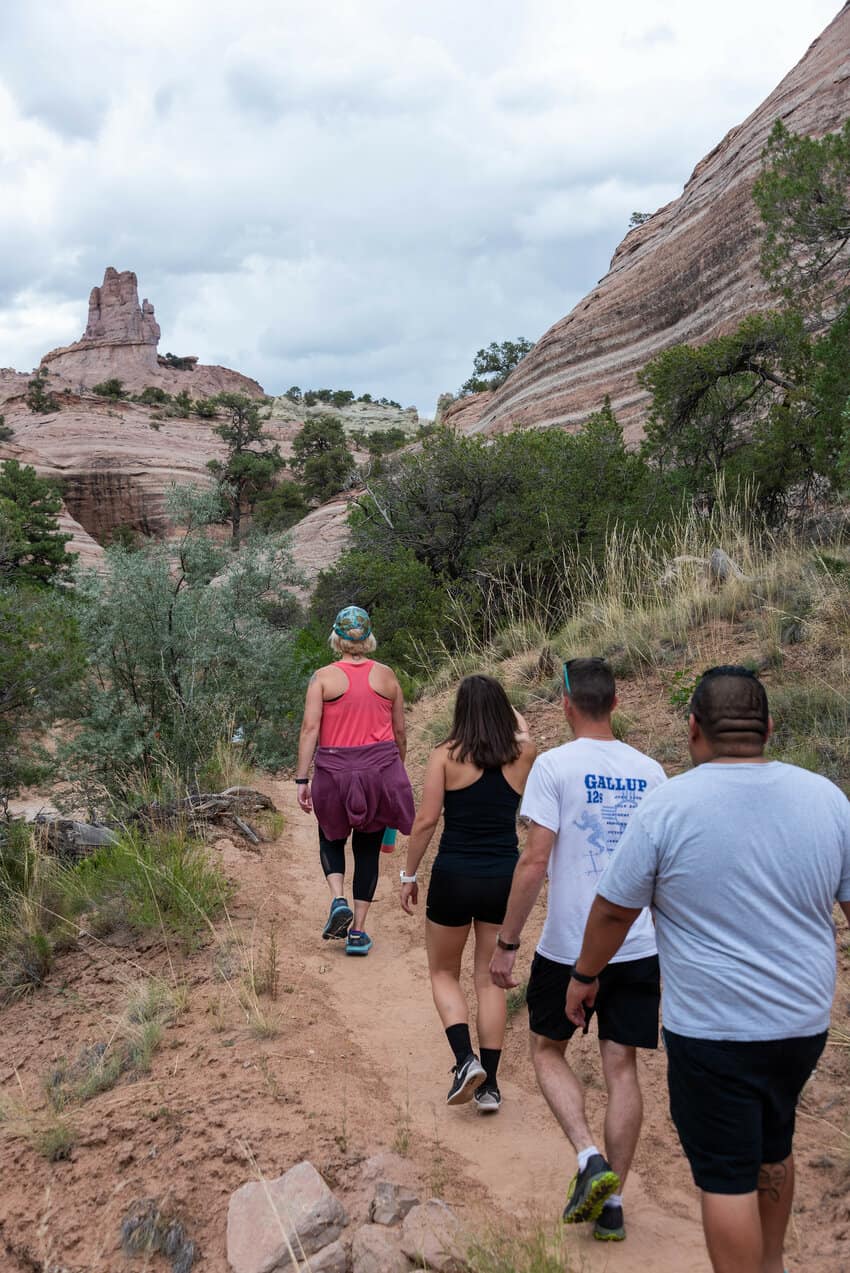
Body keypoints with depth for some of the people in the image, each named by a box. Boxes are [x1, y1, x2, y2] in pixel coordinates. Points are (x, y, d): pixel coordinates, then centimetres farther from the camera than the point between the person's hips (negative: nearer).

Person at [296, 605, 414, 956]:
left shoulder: (323, 677, -3)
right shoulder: (387, 676, 3)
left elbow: (310, 728, -10)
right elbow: (400, 733, 8)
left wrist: (302, 778, -7)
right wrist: (397, 771, 21)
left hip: (335, 769, -1)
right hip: (381, 769, 1)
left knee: (331, 838, 22)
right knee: (368, 848, 11)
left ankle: (338, 899, 0)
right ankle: (358, 930, 12)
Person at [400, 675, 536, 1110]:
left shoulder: (447, 755, -10)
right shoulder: (522, 756, -2)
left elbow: (425, 821, -10)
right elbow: (521, 728, 23)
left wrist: (409, 875, -1)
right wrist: (500, 699, 31)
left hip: (454, 876, -3)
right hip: (504, 877, 3)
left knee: (444, 973, 17)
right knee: (490, 978, 15)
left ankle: (466, 1059, -1)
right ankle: (489, 1083, 17)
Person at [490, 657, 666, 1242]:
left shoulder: (554, 765, -11)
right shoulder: (649, 771, 3)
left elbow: (536, 859, -15)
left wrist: (508, 943, -7)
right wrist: (664, 940, 22)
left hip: (569, 947, -4)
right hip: (639, 947, 4)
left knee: (548, 1051, 17)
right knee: (622, 1066, 11)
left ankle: (590, 1157, 0)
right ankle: (612, 1203, 18)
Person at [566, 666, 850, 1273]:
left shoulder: (669, 805, -16)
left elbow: (614, 909, -8)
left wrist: (584, 975, 8)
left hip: (711, 1031, -5)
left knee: (727, 1176, 8)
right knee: (773, 1146, 26)